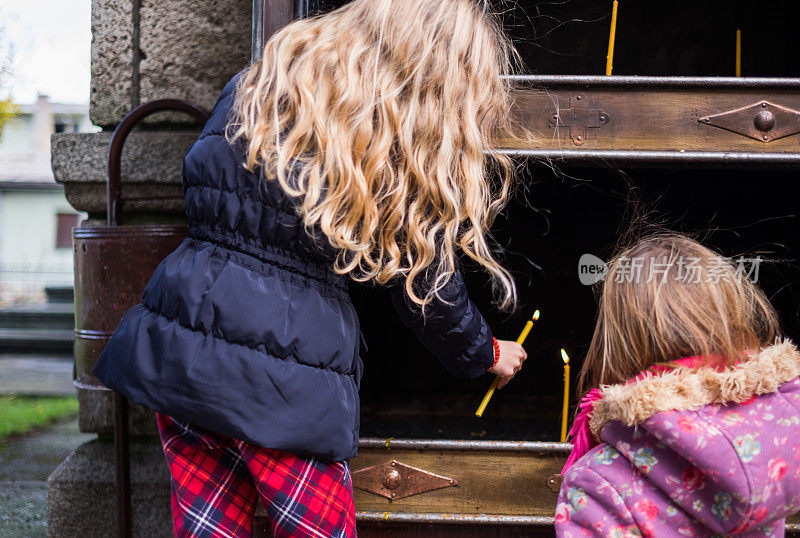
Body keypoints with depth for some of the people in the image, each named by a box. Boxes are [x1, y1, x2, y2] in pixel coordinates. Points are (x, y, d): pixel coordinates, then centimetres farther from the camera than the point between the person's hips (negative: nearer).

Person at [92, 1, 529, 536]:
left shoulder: (252, 89, 4)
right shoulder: (413, 163, -8)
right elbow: (433, 296, 5)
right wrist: (487, 354, 24)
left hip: (177, 340, 5)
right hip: (285, 385, -5)